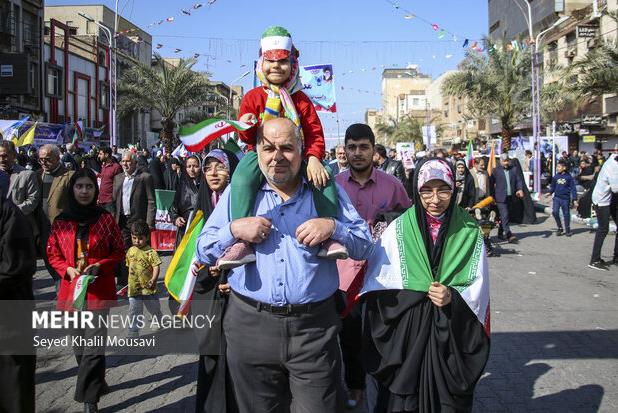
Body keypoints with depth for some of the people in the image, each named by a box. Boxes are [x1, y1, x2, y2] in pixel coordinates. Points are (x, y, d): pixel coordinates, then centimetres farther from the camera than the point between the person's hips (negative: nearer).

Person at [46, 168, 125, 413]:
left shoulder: (106, 219, -2)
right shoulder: (61, 222, 3)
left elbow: (119, 252, 3)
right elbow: (52, 253, 10)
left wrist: (100, 266, -13)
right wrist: (68, 269, -8)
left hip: (100, 289, -3)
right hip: (72, 288, 3)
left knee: (94, 344, -10)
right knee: (80, 343, 12)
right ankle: (96, 385, 32)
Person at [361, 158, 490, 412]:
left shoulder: (469, 232, 0)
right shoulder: (399, 229, -2)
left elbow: (478, 287, 0)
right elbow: (377, 285, -4)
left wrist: (452, 298, -18)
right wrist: (424, 292, -15)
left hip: (452, 336, 1)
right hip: (405, 333, 0)